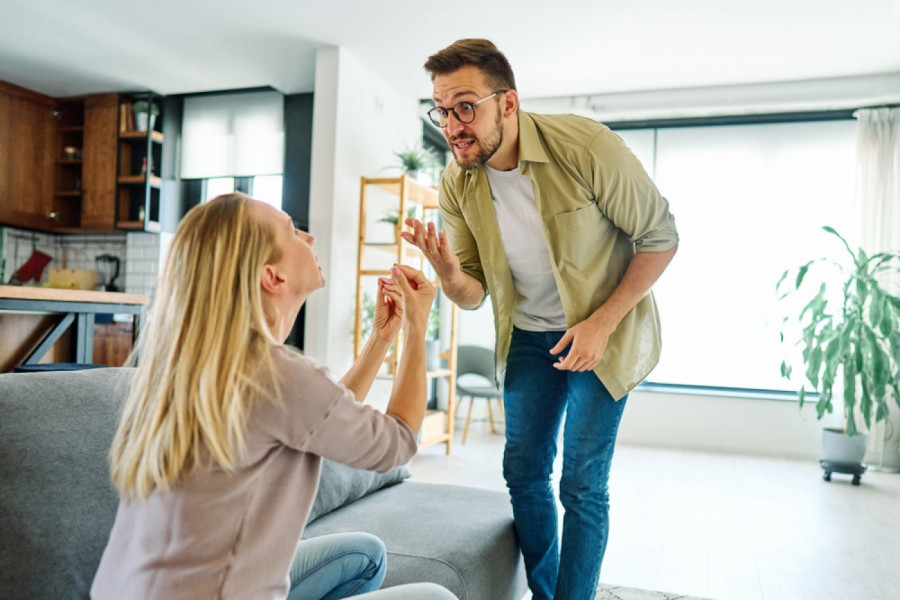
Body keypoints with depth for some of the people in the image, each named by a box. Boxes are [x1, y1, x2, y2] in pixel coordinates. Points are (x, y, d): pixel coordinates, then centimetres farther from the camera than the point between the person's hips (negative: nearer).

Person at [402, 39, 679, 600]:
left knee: (582, 484, -3)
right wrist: (449, 273, -29)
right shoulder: (457, 184, -10)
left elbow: (660, 237, -15)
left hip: (603, 330, -4)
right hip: (528, 337, 5)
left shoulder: (584, 145, -25)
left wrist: (602, 323, -22)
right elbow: (474, 294, -5)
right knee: (524, 473, 11)